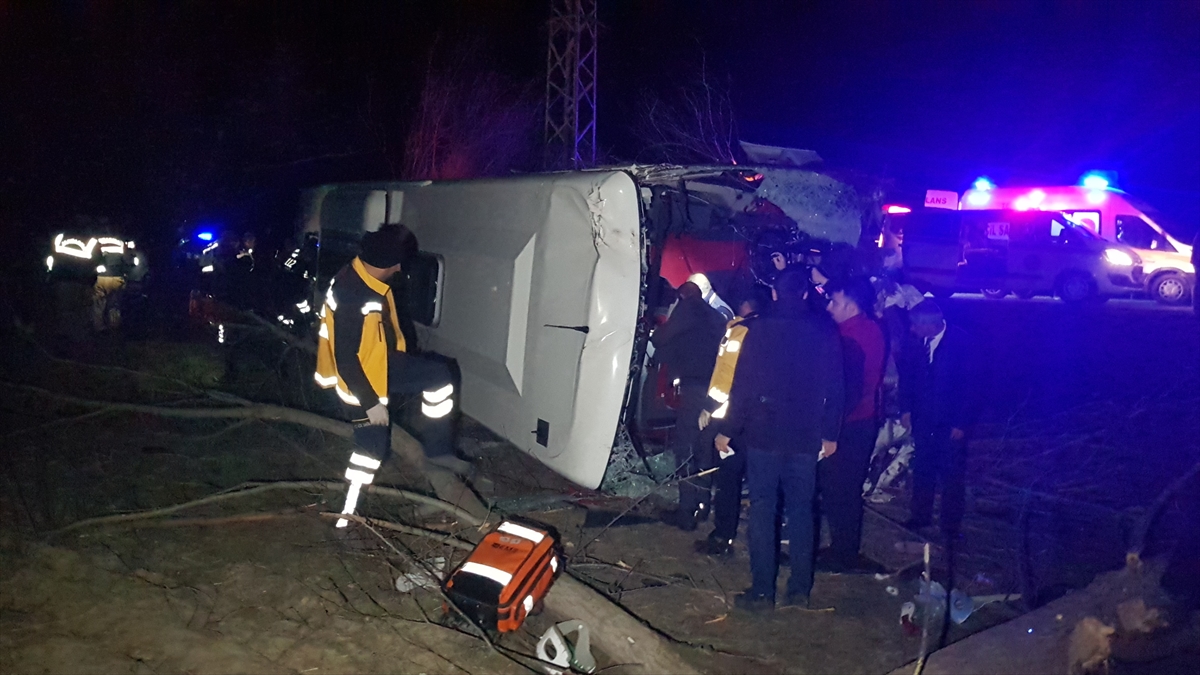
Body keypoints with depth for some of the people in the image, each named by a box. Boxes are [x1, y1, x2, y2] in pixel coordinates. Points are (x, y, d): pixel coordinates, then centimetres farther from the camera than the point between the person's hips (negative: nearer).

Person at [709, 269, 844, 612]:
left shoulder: (760, 329, -8)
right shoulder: (824, 331, 1)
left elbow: (743, 385, -11)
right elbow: (835, 388, 4)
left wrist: (727, 429, -4)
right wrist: (830, 434, 13)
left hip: (763, 433, -3)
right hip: (806, 438, 3)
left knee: (762, 510, 1)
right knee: (801, 510, 11)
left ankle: (762, 592, 3)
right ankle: (799, 590, 16)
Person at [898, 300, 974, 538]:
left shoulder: (961, 341, -16)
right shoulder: (916, 339, -6)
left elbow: (967, 384, -13)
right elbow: (907, 372, 5)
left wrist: (960, 423, -13)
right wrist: (905, 409, 1)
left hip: (950, 422, -4)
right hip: (923, 418, 4)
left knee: (951, 474, 5)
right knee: (922, 469, 14)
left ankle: (951, 526, 17)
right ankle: (921, 515, 30)